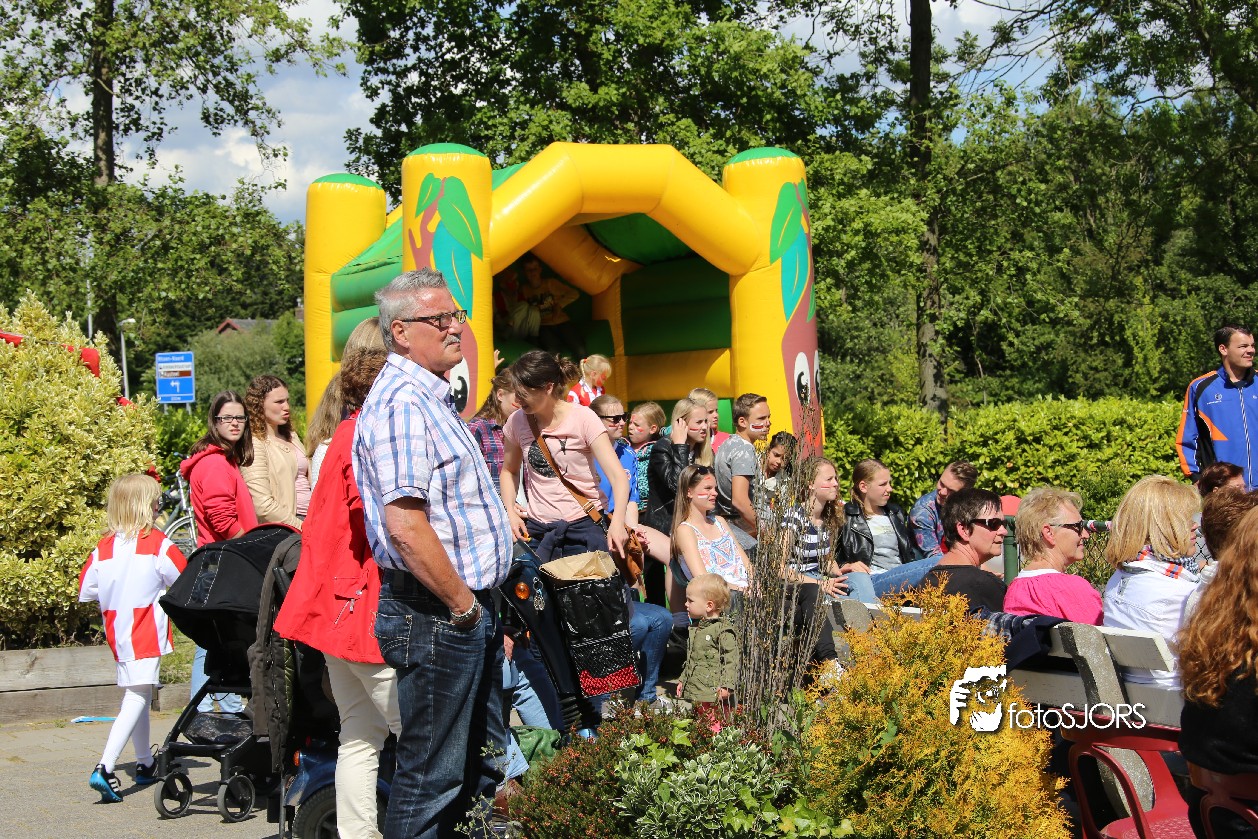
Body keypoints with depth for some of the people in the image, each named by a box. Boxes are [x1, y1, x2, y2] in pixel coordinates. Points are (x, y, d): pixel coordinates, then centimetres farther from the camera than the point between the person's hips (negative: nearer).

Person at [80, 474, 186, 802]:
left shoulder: (103, 548, 4)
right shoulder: (157, 543, -9)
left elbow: (86, 591, 5)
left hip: (118, 632, 6)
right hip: (145, 630, -6)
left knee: (136, 695, 19)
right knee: (137, 696, -9)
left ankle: (145, 763, 32)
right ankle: (105, 768, -23)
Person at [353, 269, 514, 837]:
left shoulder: (431, 397, 16)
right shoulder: (400, 402, -17)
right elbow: (405, 525, -26)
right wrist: (463, 607, -17)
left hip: (469, 607, 10)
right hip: (434, 613, -10)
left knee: (483, 764, 18)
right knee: (433, 779, -2)